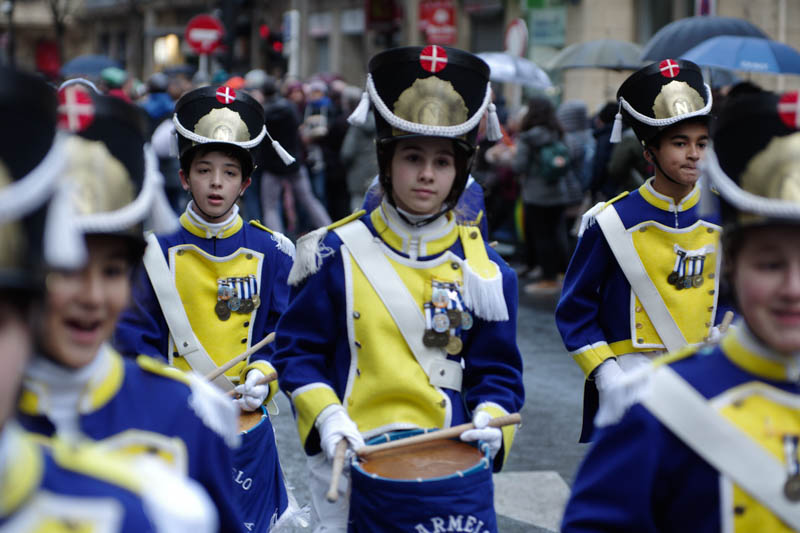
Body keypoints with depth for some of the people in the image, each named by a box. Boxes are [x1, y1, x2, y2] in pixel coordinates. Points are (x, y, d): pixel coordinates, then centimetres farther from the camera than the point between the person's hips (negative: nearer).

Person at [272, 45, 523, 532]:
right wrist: (326, 417, -13)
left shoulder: (483, 267, 3)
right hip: (352, 464, -1)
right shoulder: (338, 253, -2)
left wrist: (490, 421, -13)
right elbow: (298, 350, 2)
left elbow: (497, 372, 7)